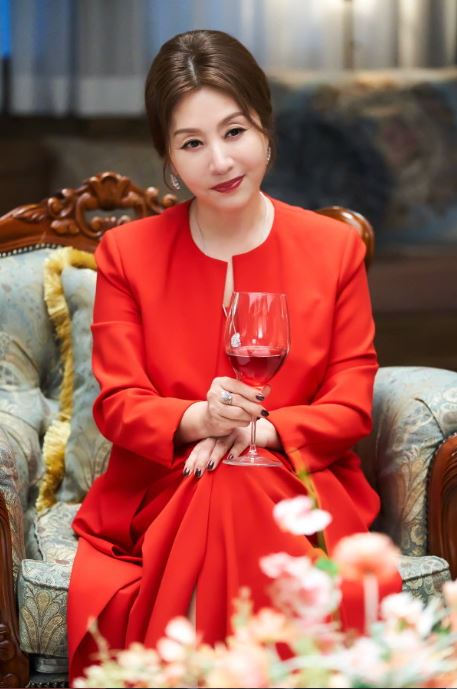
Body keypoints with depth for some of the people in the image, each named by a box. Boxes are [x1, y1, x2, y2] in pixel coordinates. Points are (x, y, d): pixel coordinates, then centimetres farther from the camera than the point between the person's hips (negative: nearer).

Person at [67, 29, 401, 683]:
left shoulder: (335, 247, 7)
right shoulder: (126, 252, 6)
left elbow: (352, 404, 4)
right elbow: (117, 404, 2)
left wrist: (260, 428, -16)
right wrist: (197, 421, -21)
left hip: (298, 487, 0)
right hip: (159, 497, 0)